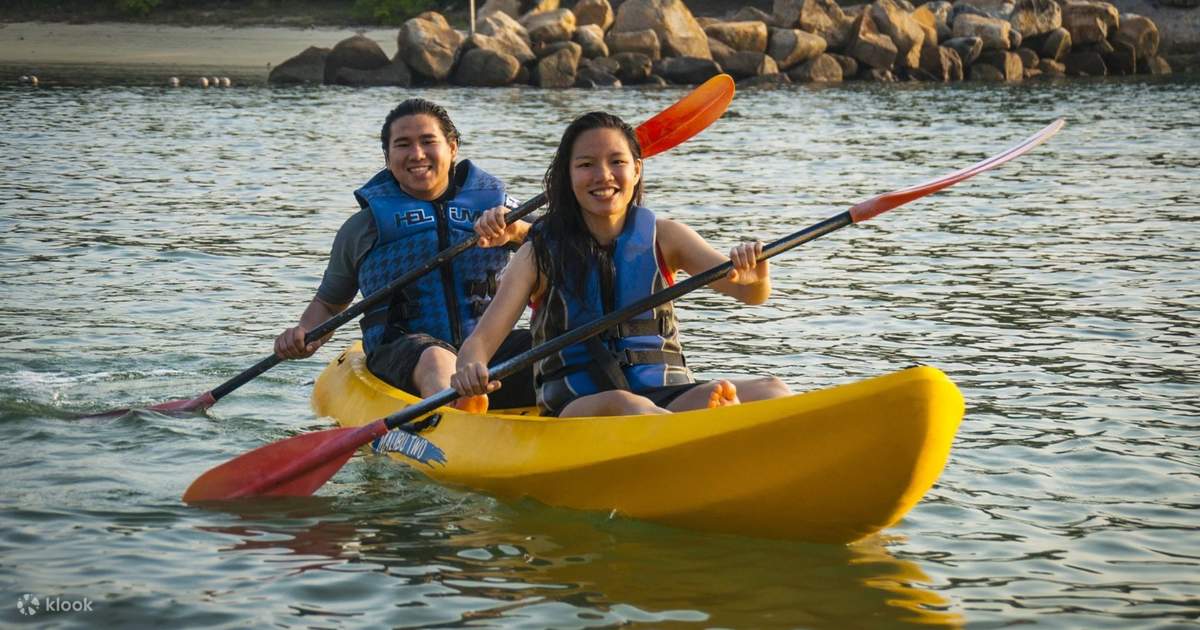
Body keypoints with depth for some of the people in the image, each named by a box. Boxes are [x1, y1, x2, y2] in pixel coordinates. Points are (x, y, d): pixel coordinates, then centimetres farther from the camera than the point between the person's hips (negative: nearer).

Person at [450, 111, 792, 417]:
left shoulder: (663, 238, 10)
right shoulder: (541, 254, 5)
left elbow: (752, 294, -1)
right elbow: (481, 340, -3)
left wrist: (756, 278, -27)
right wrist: (470, 371, -28)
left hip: (667, 398, 3)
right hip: (573, 407, -2)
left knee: (772, 392, -26)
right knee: (623, 405, -38)